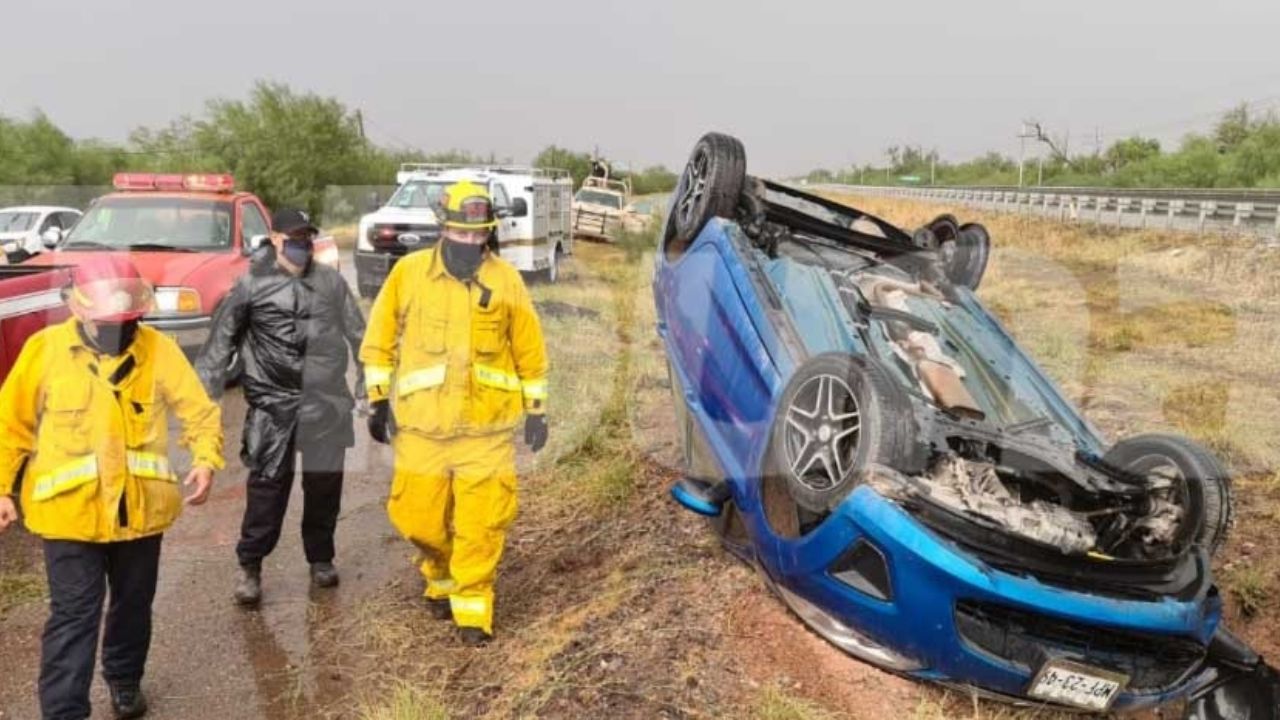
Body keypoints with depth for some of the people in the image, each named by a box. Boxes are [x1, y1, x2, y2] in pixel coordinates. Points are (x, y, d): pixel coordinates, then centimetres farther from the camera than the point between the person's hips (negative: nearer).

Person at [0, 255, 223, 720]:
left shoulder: (159, 349, -6)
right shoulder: (45, 349, -8)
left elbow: (200, 411, -2)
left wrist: (206, 460, -18)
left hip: (140, 507, 2)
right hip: (69, 510, -2)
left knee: (133, 603, 19)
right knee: (73, 614, 0)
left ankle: (125, 681, 43)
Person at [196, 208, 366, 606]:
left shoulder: (331, 281, 9)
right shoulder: (251, 285, 2)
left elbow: (357, 334, 12)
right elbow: (221, 342, 4)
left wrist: (370, 383, 9)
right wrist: (204, 393, 0)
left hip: (327, 400, 3)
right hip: (273, 402, -3)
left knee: (324, 482, 10)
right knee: (268, 484, -4)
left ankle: (321, 558, 26)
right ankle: (250, 566, 8)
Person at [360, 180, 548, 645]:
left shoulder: (506, 280, 1)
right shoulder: (408, 272, 1)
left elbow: (529, 350, 7)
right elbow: (380, 338, 7)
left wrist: (536, 408, 7)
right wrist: (379, 399, 5)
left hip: (487, 425, -1)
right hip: (422, 424, 1)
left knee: (481, 525, -2)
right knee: (417, 518, 8)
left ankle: (472, 607, 16)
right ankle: (442, 578, 38)